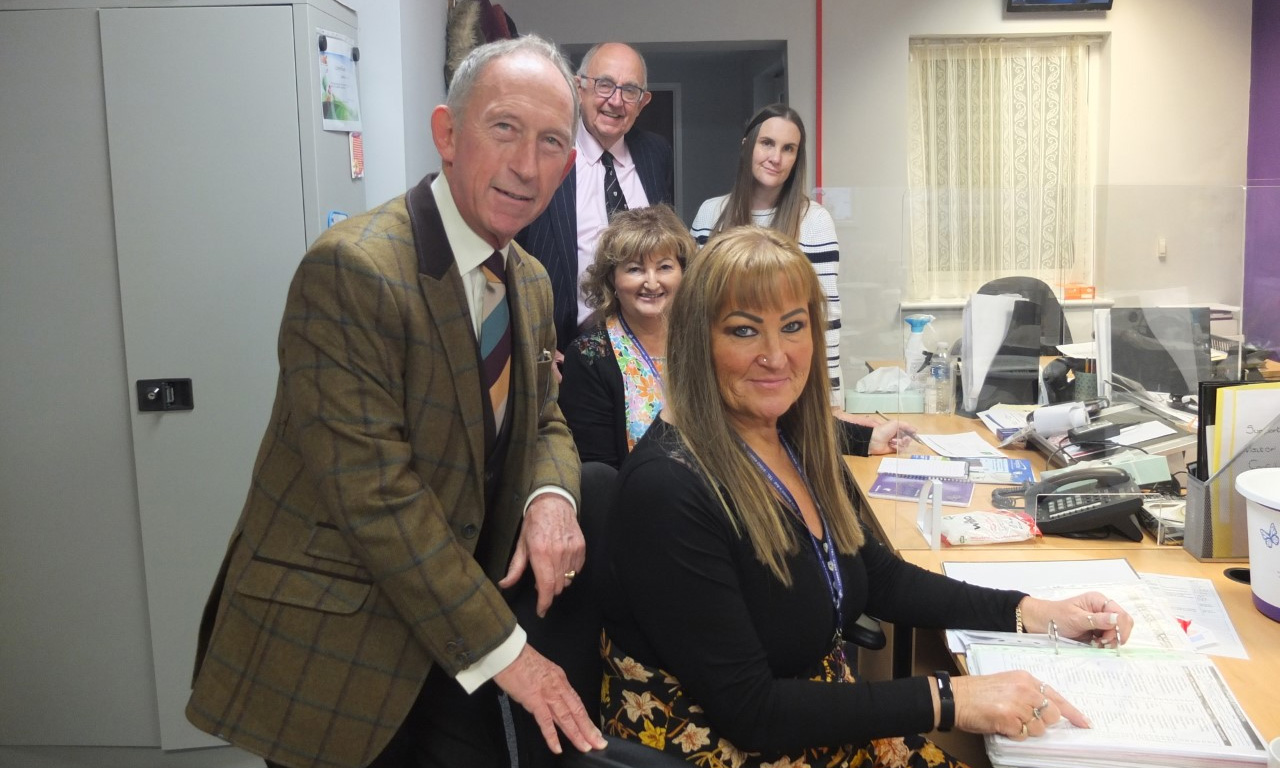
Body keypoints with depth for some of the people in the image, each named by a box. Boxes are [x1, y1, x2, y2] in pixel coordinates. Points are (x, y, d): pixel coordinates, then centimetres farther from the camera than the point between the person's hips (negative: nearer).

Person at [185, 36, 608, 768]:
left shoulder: (531, 282, 4)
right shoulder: (351, 268, -21)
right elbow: (375, 494, -24)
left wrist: (551, 498, -11)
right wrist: (502, 650, -19)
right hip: (329, 652, -6)